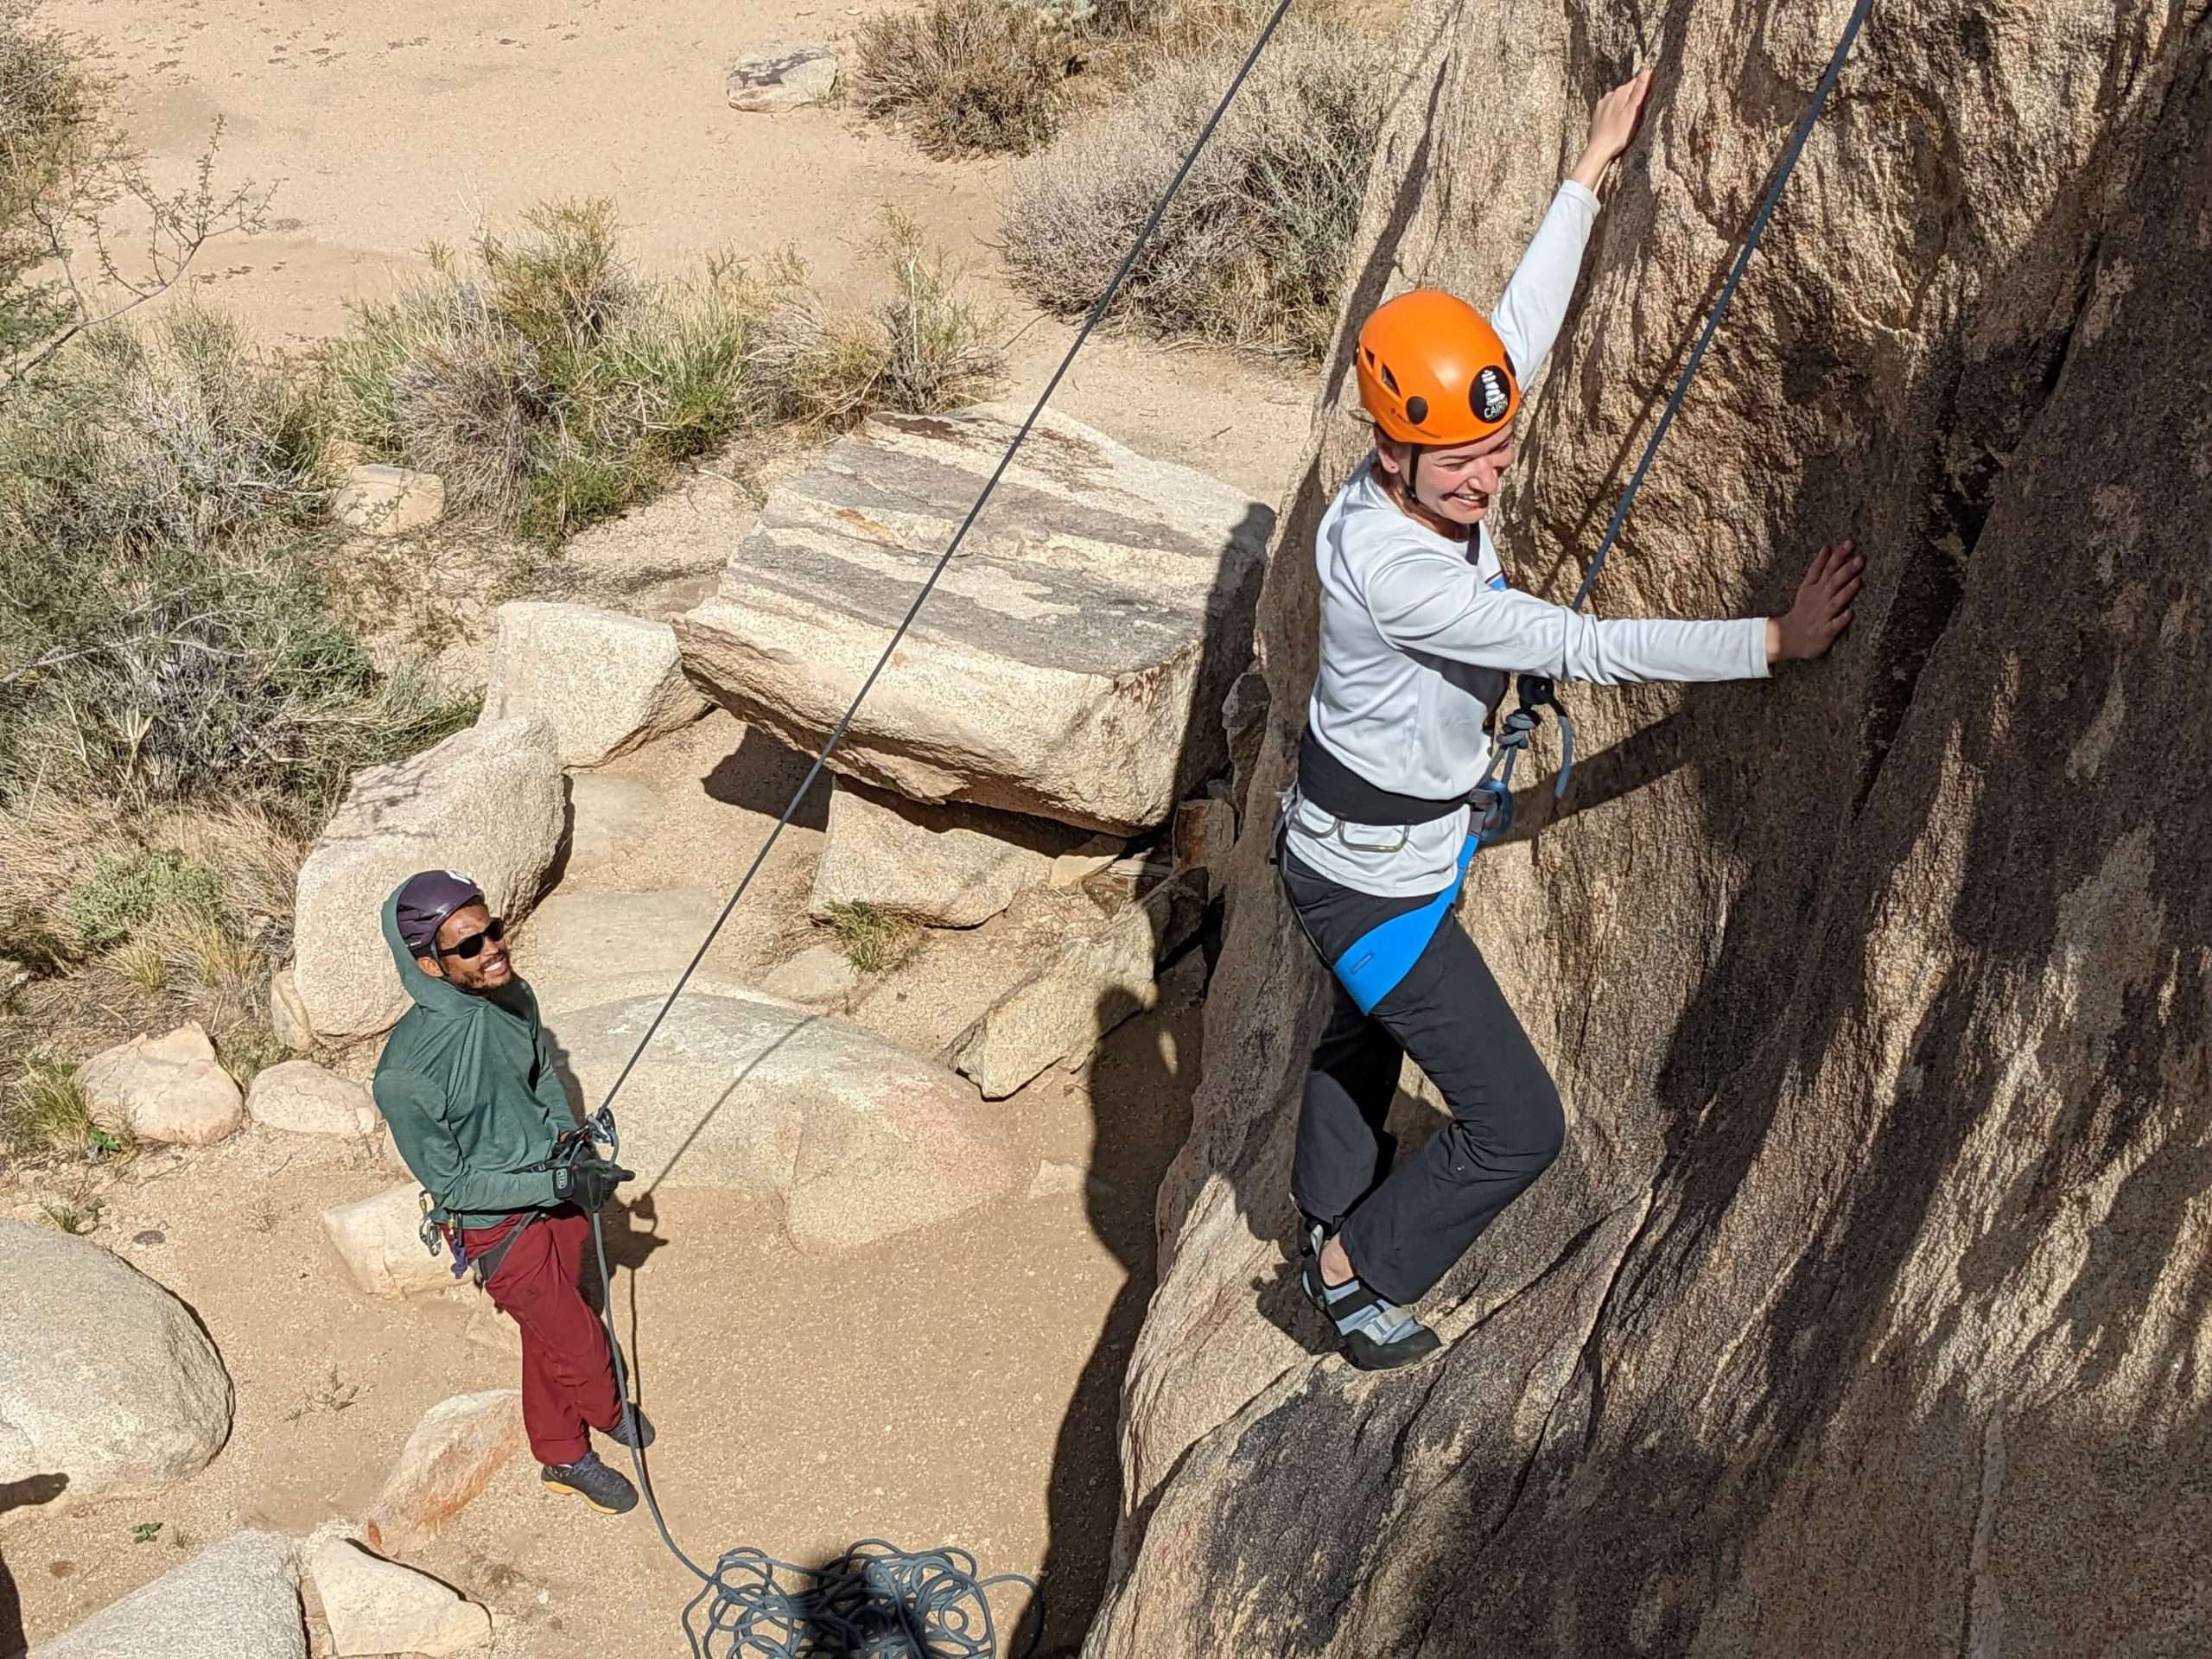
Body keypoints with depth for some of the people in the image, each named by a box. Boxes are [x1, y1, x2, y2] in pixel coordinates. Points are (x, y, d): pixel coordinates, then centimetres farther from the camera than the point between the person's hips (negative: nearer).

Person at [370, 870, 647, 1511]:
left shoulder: (513, 994, -13)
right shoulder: (408, 1072, -33)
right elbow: (451, 1185, -22)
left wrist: (575, 1148, -7)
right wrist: (560, 1182, -25)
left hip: (557, 1193, 6)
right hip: (498, 1226, -5)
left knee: (548, 1337, 24)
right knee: (581, 1343, 11)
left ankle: (563, 1457, 47)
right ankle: (608, 1412, 44)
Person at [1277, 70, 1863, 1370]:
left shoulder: (1439, 473, -12)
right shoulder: (1384, 567, -36)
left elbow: (1524, 325, 4)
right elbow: (1583, 649, -32)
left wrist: (1592, 171, 11)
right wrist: (1776, 641, -27)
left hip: (1408, 841, 10)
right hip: (1372, 881, -10)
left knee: (1365, 1038, 32)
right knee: (1519, 1125, -1)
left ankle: (1329, 1232, 57)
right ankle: (1363, 1273, 22)